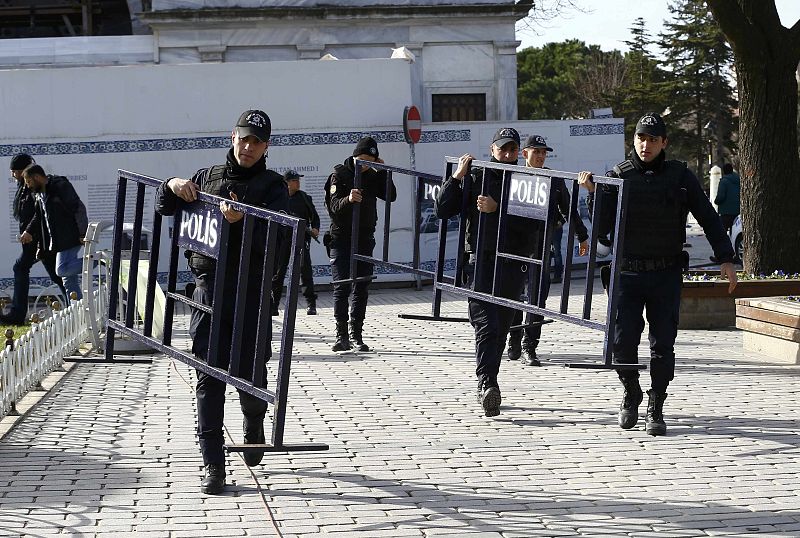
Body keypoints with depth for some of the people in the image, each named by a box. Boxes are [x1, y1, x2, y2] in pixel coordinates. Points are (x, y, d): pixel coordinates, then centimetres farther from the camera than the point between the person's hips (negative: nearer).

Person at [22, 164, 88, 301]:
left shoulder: (61, 186, -11)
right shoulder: (39, 195, 18)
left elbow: (79, 209, -17)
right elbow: (39, 221, 23)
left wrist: (83, 234, -21)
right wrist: (41, 247, 20)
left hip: (71, 238, -9)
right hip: (61, 241, 9)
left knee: (62, 270, -20)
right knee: (69, 279, 6)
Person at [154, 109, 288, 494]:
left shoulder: (273, 185, 4)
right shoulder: (207, 177, 14)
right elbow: (164, 209, 21)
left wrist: (242, 220, -28)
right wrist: (172, 186, -1)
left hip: (252, 292, -2)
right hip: (209, 287, 2)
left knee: (249, 371, 4)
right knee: (209, 376, -3)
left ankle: (253, 430, 37)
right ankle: (213, 464, -3)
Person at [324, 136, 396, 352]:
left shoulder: (373, 176, 9)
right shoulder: (339, 174, -4)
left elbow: (390, 197, -1)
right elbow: (334, 206, -16)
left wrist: (384, 172, -9)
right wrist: (348, 199, -37)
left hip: (365, 239, 4)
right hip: (341, 239, -4)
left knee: (362, 288, 4)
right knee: (341, 287, -6)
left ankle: (356, 334, 10)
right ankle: (341, 335, -4)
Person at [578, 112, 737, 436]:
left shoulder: (680, 176, 4)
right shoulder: (618, 176, 4)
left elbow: (708, 218, 6)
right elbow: (602, 228, 1)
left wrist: (725, 258, -3)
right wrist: (593, 193, -13)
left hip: (666, 274, 0)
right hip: (628, 272, 0)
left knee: (662, 344, -1)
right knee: (622, 341, -5)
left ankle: (656, 409, 11)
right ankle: (631, 395, 21)